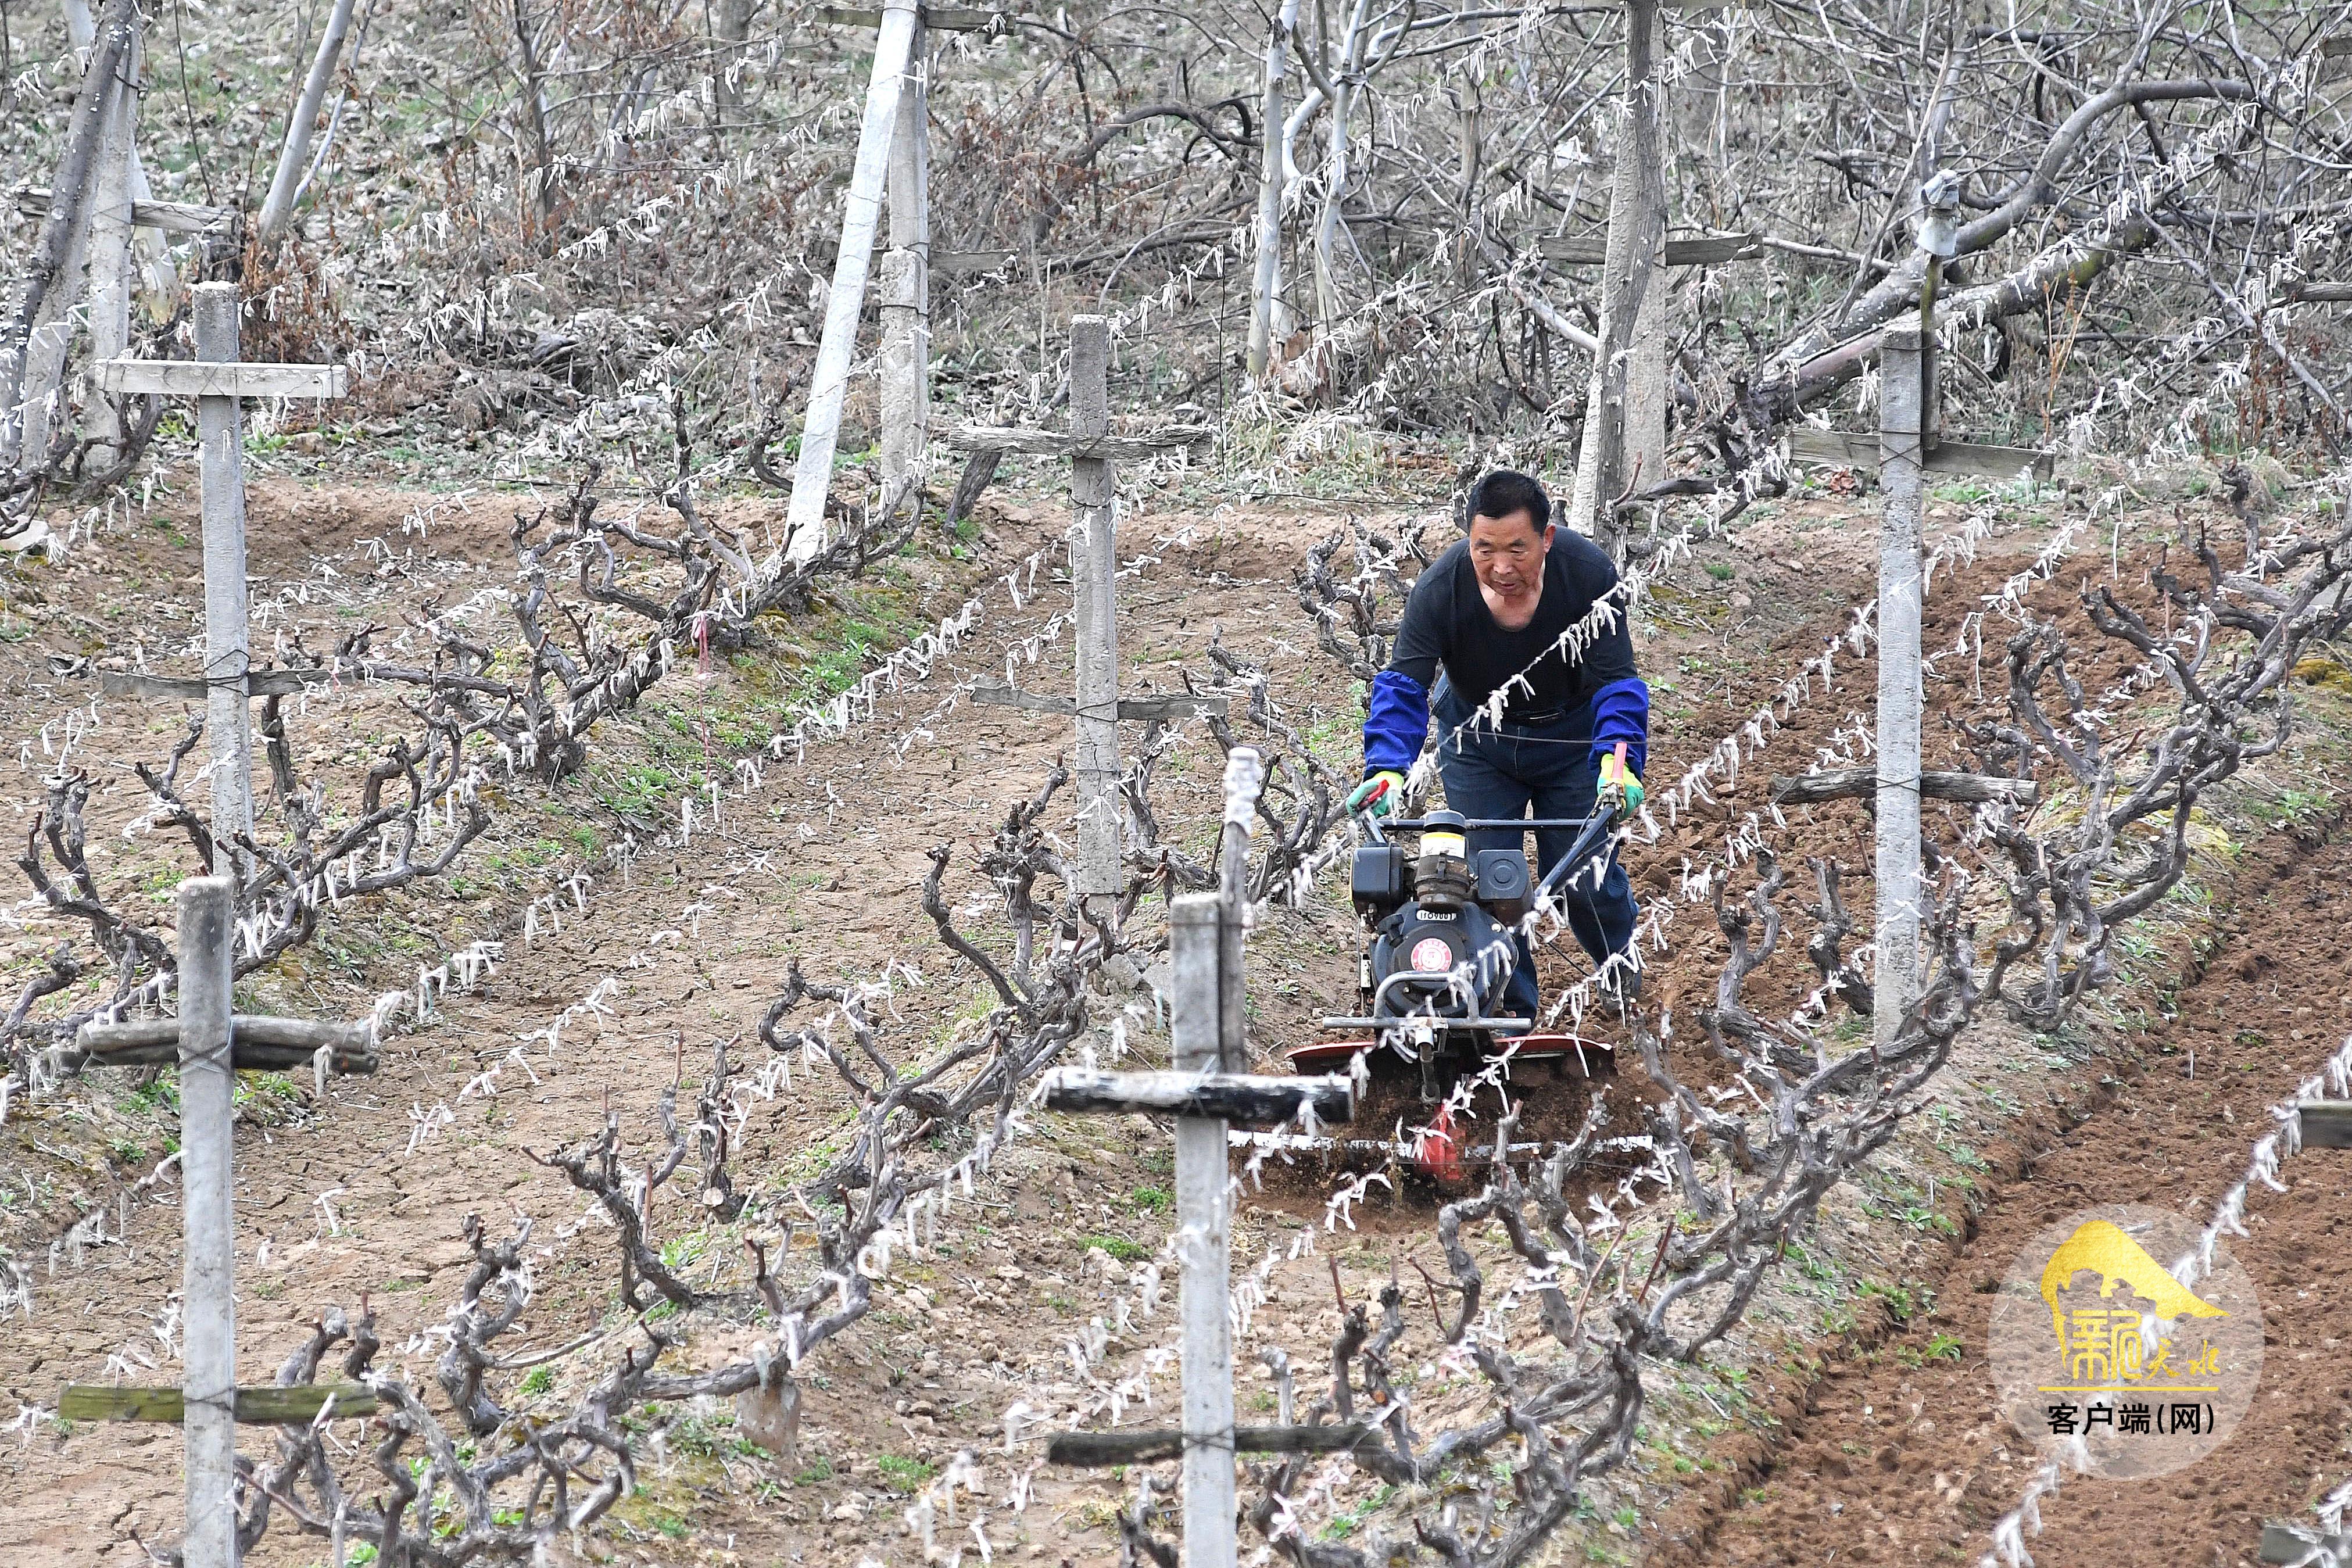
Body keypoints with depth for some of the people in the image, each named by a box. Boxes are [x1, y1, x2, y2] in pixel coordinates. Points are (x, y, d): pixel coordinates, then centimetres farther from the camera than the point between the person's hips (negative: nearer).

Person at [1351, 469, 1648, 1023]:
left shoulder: (1588, 574, -30)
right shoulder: (1441, 587, -30)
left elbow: (1615, 681, -29)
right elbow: (1403, 686, -32)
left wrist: (1618, 759, -45)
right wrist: (1387, 766, -48)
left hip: (1570, 734, -1)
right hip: (1479, 738, 1)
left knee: (1581, 872, 2)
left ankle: (1622, 962, 34)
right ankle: (1510, 1008, 11)